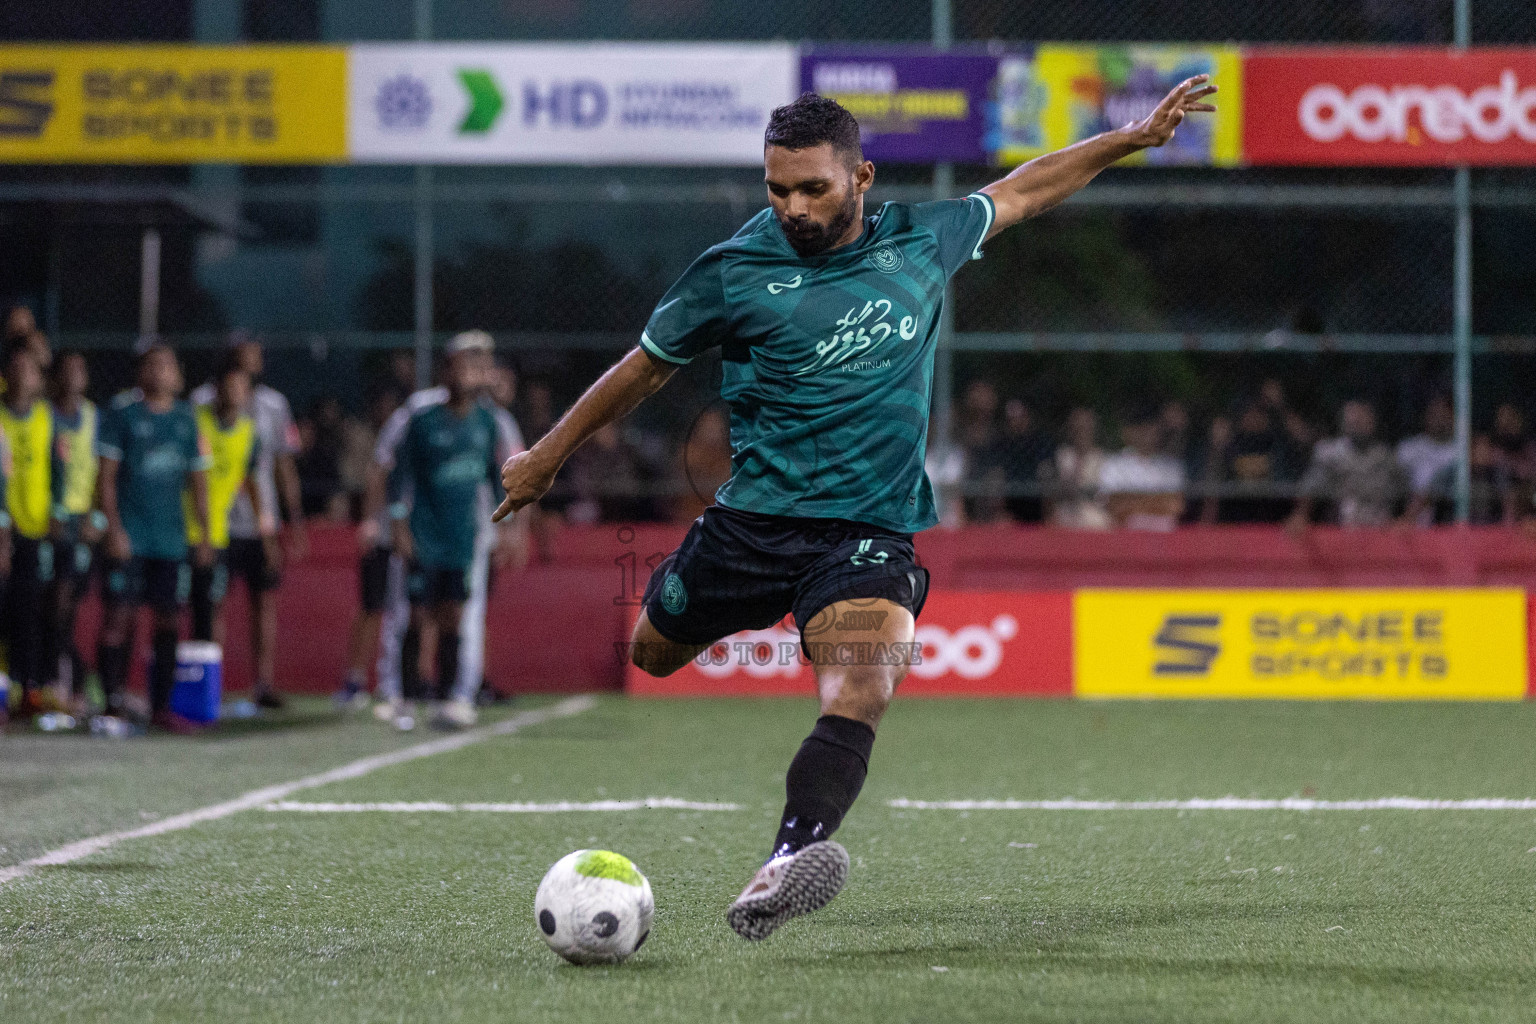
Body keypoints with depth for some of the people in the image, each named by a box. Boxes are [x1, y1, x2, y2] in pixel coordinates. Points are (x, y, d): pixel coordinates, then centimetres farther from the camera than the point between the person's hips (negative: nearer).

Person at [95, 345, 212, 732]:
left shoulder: (186, 419, 12)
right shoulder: (122, 412, -1)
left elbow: (198, 480, 17)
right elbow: (106, 475, -4)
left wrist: (205, 536, 12)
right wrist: (114, 529, -12)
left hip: (172, 538, 4)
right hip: (129, 539, -4)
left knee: (170, 619, 4)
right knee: (119, 617, -8)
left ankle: (161, 707, 11)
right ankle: (114, 704, -4)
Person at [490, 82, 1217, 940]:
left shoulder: (921, 241, 4)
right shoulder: (736, 273, -5)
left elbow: (1017, 194, 22)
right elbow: (644, 368, 8)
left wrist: (1138, 136, 24)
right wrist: (549, 456, 14)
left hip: (872, 536, 0)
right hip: (755, 517, 0)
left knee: (859, 700, -25)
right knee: (651, 656, 16)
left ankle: (781, 872, -44)